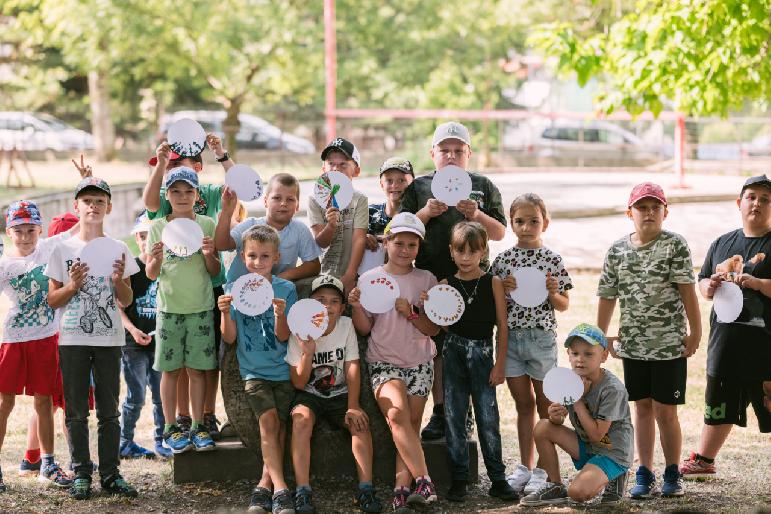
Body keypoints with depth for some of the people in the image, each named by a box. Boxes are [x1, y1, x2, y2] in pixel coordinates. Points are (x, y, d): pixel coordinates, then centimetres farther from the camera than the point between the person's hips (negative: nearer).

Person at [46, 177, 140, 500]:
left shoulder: (118, 249, 5)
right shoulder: (63, 249, 3)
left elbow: (126, 301, 7)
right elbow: (52, 300, 3)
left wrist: (118, 280, -12)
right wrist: (73, 286, -15)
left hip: (109, 339, 1)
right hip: (73, 338, -1)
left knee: (109, 410, 4)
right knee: (76, 410, 3)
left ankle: (110, 473, 9)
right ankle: (81, 474, 10)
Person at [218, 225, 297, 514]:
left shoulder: (286, 290, -2)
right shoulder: (234, 290, 2)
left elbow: (283, 336, -6)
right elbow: (229, 339, 1)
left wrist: (280, 313, -26)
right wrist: (225, 314, -17)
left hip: (283, 370, 0)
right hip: (254, 371, 0)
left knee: (278, 426, -7)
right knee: (268, 420, -18)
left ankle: (265, 484, 4)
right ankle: (279, 487, -19)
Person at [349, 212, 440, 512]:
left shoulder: (426, 280, 5)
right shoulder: (370, 279, 3)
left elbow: (433, 329, 1)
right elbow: (364, 329, 3)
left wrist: (411, 313, -15)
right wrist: (356, 306, -15)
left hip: (419, 363, 2)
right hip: (384, 363, -2)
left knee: (411, 425, -5)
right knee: (397, 414, -24)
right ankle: (424, 482, -27)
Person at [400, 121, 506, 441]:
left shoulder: (483, 186, 11)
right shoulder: (419, 187, 11)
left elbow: (499, 233, 6)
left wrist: (476, 215, -11)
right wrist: (426, 213, -11)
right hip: (431, 279, 0)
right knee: (436, 346, 3)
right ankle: (440, 412, 11)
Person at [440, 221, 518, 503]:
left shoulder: (493, 283, 1)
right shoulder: (446, 285, 3)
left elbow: (502, 327, 2)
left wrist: (500, 365, -2)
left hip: (482, 352, -1)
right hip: (453, 351, 1)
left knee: (488, 418, -2)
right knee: (453, 416, 3)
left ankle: (498, 479, 7)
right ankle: (459, 478, 12)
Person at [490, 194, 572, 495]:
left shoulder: (552, 260, -2)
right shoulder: (503, 260, 4)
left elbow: (563, 306, 2)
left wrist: (552, 293, -18)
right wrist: (503, 288, -11)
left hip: (542, 337, -2)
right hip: (510, 337, 3)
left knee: (546, 405, 5)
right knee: (523, 404, 11)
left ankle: (542, 469, 12)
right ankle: (524, 467, 18)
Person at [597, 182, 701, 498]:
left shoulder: (674, 245, -6)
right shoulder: (618, 250, 5)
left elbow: (688, 291, -8)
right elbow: (607, 296, 11)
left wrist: (696, 332, -10)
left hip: (669, 345, -4)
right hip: (632, 345, 4)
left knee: (665, 411, 2)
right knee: (643, 409, 11)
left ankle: (672, 474, 16)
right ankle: (645, 475, 17)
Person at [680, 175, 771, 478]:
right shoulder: (722, 243, 14)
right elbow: (702, 283, 19)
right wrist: (710, 286, -2)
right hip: (725, 338, 6)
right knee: (718, 404, 19)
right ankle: (703, 461, 34)